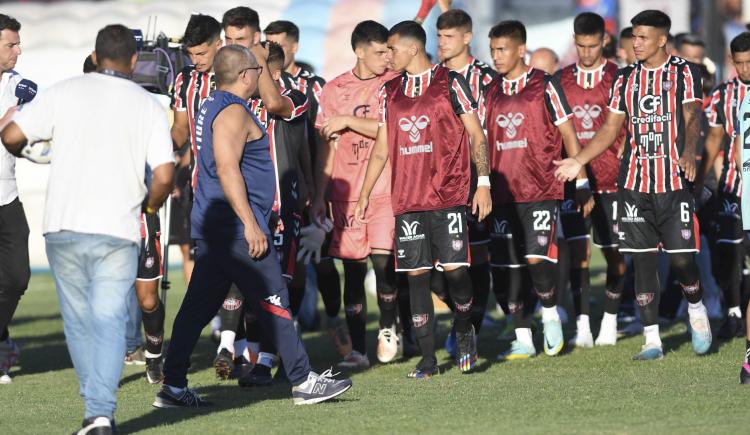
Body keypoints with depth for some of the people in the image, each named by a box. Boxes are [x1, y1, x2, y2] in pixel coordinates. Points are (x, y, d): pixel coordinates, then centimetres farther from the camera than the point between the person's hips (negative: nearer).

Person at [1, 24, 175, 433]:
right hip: (118, 231, -1)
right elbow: (164, 175, -4)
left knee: (79, 322, 14)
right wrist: (150, 205, 17)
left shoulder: (63, 92, 3)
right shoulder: (148, 106, 4)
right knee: (109, 322, -2)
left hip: (64, 227, 1)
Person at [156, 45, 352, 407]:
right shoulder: (233, 113, -14)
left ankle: (172, 387, 8)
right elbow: (228, 169, -23)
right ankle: (303, 381, -1)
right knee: (272, 302, -5)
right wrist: (251, 224, -24)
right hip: (234, 227, -10)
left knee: (198, 306, 9)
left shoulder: (212, 107, 18)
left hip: (211, 225, 10)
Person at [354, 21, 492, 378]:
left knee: (454, 267, -8)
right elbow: (381, 147, 19)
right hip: (407, 199, 4)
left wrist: (483, 183, -7)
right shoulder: (389, 92, 13)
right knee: (416, 274, 0)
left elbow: (476, 135, 0)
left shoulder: (450, 83, -1)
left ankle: (464, 332, 18)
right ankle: (427, 358, 4)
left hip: (448, 194, -4)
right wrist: (364, 195, 16)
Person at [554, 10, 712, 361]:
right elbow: (611, 128, 15)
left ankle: (696, 311, 24)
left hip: (674, 181, -4)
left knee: (681, 258, -6)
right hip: (634, 183, 4)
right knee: (643, 261, 2)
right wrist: (579, 160, 6)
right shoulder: (626, 78, 12)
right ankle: (652, 340, 6)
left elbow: (691, 118, -11)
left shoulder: (684, 73, 0)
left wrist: (688, 151, -31)